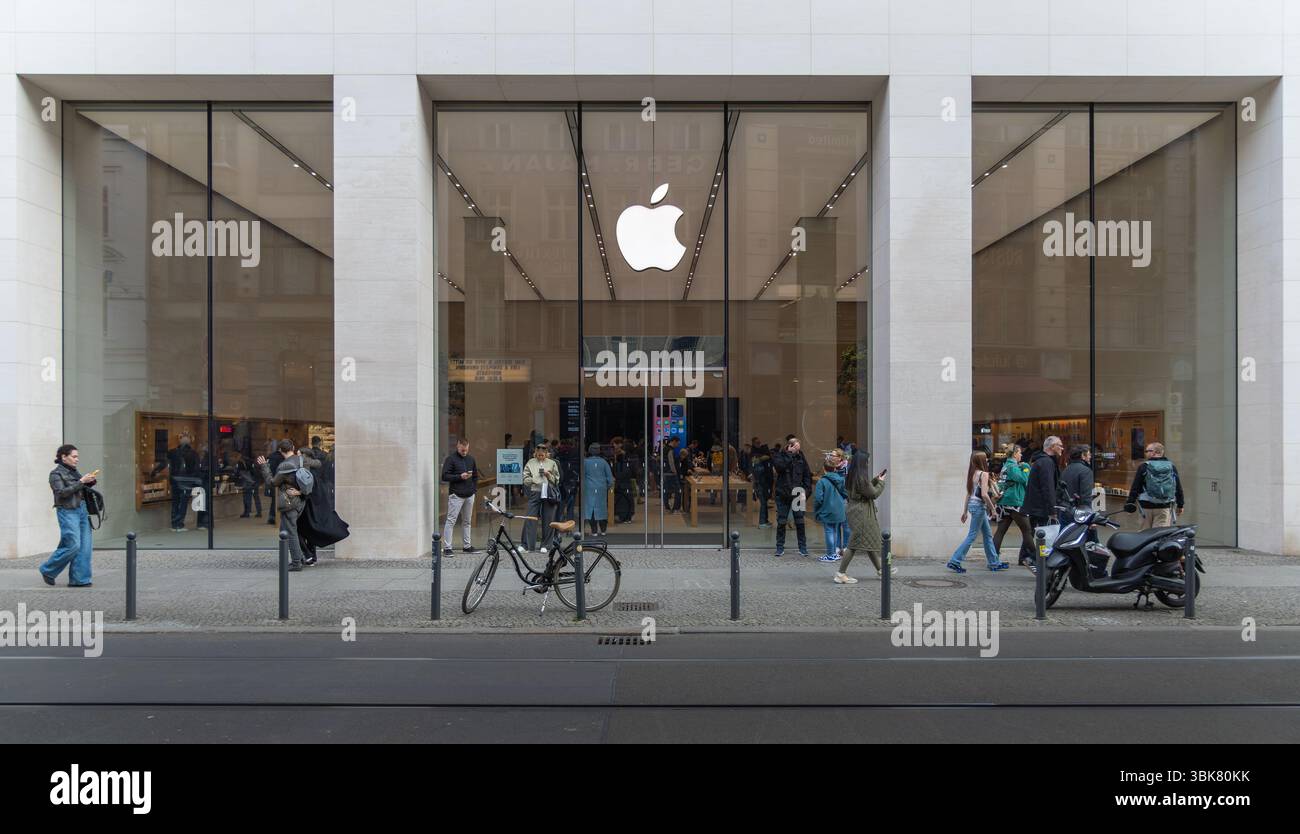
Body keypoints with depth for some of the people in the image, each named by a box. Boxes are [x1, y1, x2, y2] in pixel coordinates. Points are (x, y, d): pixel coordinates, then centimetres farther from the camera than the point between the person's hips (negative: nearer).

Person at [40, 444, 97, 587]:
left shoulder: (73, 472, 15)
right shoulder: (56, 473, -4)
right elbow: (62, 492, -16)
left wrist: (90, 481, 2)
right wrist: (81, 482, -19)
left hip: (82, 510, 7)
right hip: (68, 512, -7)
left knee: (85, 546, 0)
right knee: (72, 545, -11)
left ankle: (78, 580, 4)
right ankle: (48, 571, 11)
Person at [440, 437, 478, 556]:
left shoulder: (471, 459, 13)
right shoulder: (451, 459, -4)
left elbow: (476, 475, 23)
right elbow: (445, 476, -9)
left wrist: (475, 488, 10)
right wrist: (460, 477, -18)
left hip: (469, 495, 6)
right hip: (456, 495, -6)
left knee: (467, 521, 12)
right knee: (451, 521, -7)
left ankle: (467, 545, 20)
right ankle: (447, 548, -6)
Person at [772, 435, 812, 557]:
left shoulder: (801, 457, 4)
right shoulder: (779, 456, -1)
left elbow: (807, 475, 7)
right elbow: (780, 466, -23)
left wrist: (806, 491, -3)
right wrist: (789, 454, -18)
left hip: (798, 494, 1)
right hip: (783, 494, -1)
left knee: (800, 522, 3)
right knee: (781, 522, 4)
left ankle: (803, 547, 13)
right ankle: (780, 547, 14)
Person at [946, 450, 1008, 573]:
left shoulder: (973, 473, 11)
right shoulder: (983, 474, -14)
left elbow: (968, 493, 14)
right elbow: (984, 494, -21)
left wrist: (965, 511, 18)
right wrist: (992, 507, -9)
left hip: (972, 504, 9)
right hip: (979, 506, -9)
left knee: (988, 534, 16)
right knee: (972, 535, -4)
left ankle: (994, 563, 23)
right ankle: (955, 561, -4)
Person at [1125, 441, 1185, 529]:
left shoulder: (1144, 466, -3)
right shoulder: (1171, 466, 8)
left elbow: (1135, 487, -5)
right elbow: (1178, 488, 12)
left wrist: (1130, 502, 1)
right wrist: (1180, 505, 20)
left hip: (1147, 506, -2)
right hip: (1165, 508, 2)